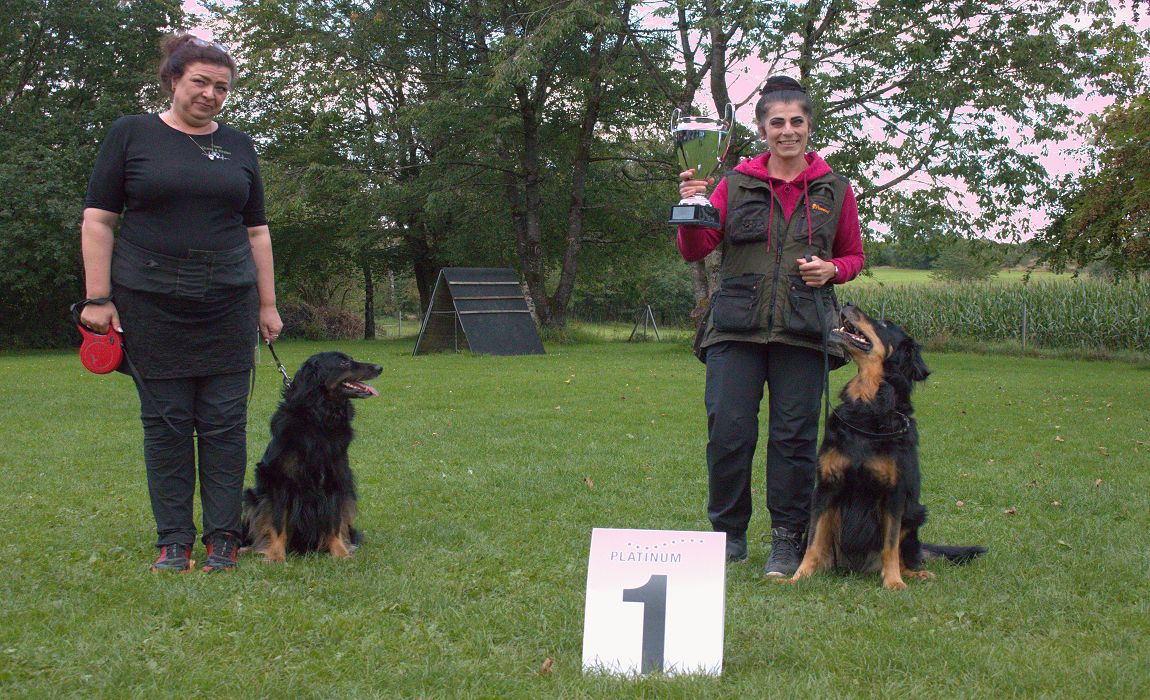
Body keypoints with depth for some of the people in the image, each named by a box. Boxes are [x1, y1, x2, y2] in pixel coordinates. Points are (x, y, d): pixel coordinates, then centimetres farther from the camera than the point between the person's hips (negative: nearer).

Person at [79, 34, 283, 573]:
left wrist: (267, 305, 11)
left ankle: (223, 538, 9)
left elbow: (256, 230, 15)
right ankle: (173, 541, 11)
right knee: (166, 422, 2)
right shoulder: (131, 135, 3)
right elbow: (98, 219, 0)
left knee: (225, 422, 1)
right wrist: (98, 297, -7)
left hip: (227, 305, 3)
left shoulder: (239, 146, 12)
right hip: (151, 305, -2)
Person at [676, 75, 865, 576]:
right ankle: (729, 534, 14)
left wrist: (831, 269, -1)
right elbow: (695, 250, 6)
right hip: (736, 327, 0)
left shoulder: (834, 191, 10)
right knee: (728, 432, -4)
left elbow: (854, 256, 20)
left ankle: (787, 540, 14)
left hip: (803, 329, 0)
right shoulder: (736, 184, 9)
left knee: (795, 436, 1)